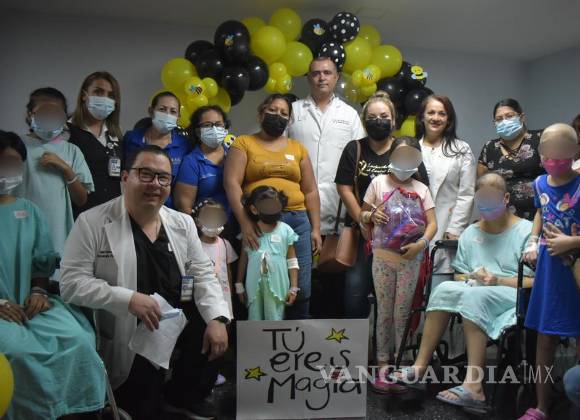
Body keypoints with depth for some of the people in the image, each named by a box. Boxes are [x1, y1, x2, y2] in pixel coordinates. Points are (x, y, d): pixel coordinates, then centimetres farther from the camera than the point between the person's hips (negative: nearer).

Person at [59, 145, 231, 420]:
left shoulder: (183, 223, 7)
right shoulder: (92, 222, -7)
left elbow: (203, 274, 5)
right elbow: (71, 283, -12)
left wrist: (217, 318, -13)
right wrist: (128, 299, -24)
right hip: (129, 335, -4)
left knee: (216, 334, -19)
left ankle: (183, 396, 9)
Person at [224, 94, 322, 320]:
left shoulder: (298, 148, 17)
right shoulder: (243, 143, 7)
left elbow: (311, 191, 16)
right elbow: (231, 182, -5)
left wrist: (315, 229, 9)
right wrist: (244, 221, -15)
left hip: (297, 221, 3)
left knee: (301, 288, 1)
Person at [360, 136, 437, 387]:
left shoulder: (421, 189, 7)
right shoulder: (379, 183, 5)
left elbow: (432, 223, 2)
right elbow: (362, 215, 9)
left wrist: (421, 244, -16)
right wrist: (371, 215, -14)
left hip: (410, 260, 1)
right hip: (382, 258, 0)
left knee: (402, 313, 6)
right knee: (384, 312, 7)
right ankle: (383, 364, 15)